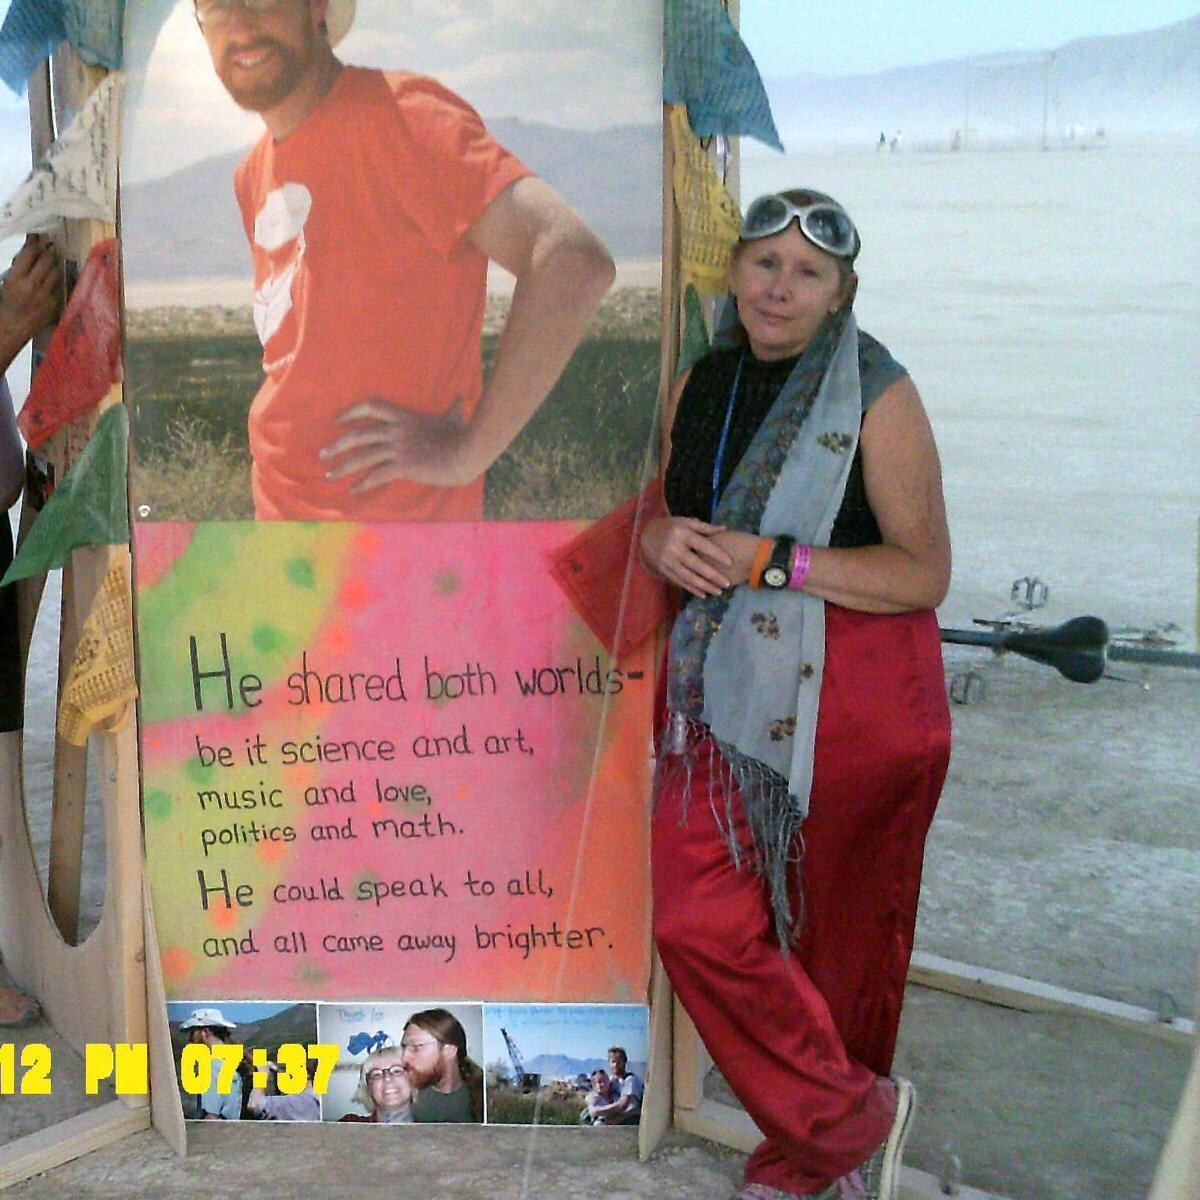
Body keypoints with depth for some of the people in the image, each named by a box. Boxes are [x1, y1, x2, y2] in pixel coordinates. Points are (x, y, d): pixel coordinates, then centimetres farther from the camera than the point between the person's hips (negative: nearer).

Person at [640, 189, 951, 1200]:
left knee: (838, 933, 5)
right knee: (696, 919, 0)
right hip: (722, 690, 5)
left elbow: (926, 574, -12)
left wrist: (771, 561, -20)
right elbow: (662, 515, 21)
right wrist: (661, 541, -4)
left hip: (855, 699, -5)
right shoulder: (699, 386, 9)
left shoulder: (877, 395, -8)